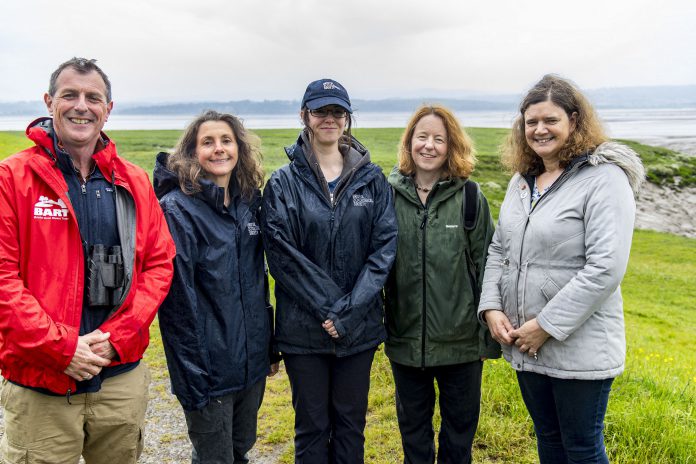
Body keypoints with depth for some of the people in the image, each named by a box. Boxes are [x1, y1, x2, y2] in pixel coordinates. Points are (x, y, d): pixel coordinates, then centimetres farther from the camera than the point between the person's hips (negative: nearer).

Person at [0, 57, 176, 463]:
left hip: (123, 376, 3)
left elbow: (160, 263, 4)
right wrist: (60, 347, -15)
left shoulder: (134, 181, 5)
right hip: (40, 386, -3)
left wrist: (118, 336, -7)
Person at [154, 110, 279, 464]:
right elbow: (177, 299, -17)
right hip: (209, 368, -6)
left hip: (253, 363, 6)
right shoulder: (177, 209, -14)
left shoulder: (249, 201, 5)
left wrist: (269, 345, 13)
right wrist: (193, 375, -18)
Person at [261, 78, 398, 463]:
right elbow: (282, 256, -9)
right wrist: (328, 310, -15)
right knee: (312, 426, 11)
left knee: (351, 423, 15)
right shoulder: (283, 183, -2)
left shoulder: (372, 180, 3)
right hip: (304, 328, -2)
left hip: (360, 326, 2)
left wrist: (349, 310, -14)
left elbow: (385, 247, -4)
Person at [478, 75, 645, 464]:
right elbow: (498, 251, 13)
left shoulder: (604, 179, -14)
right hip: (525, 346, 7)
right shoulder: (522, 180, 9)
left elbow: (606, 268, -22)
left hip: (580, 351, -7)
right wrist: (491, 307, -1)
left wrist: (548, 325, -20)